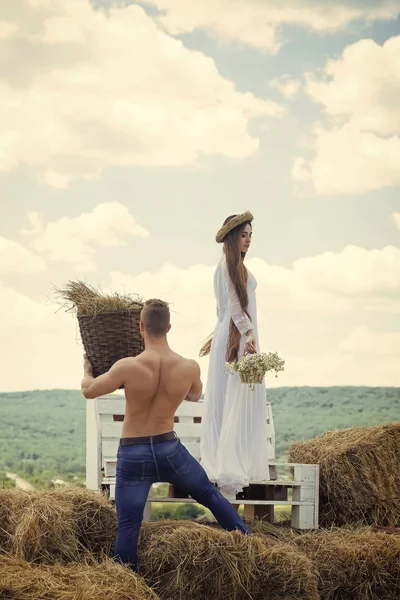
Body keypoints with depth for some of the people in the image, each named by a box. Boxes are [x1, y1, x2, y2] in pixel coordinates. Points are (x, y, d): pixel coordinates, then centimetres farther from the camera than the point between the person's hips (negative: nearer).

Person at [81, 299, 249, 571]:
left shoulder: (128, 367, -20)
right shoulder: (190, 368, -11)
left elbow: (89, 391, -4)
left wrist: (87, 372, 18)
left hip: (133, 454, -2)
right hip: (169, 449, 3)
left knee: (128, 526, 2)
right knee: (209, 494, 24)